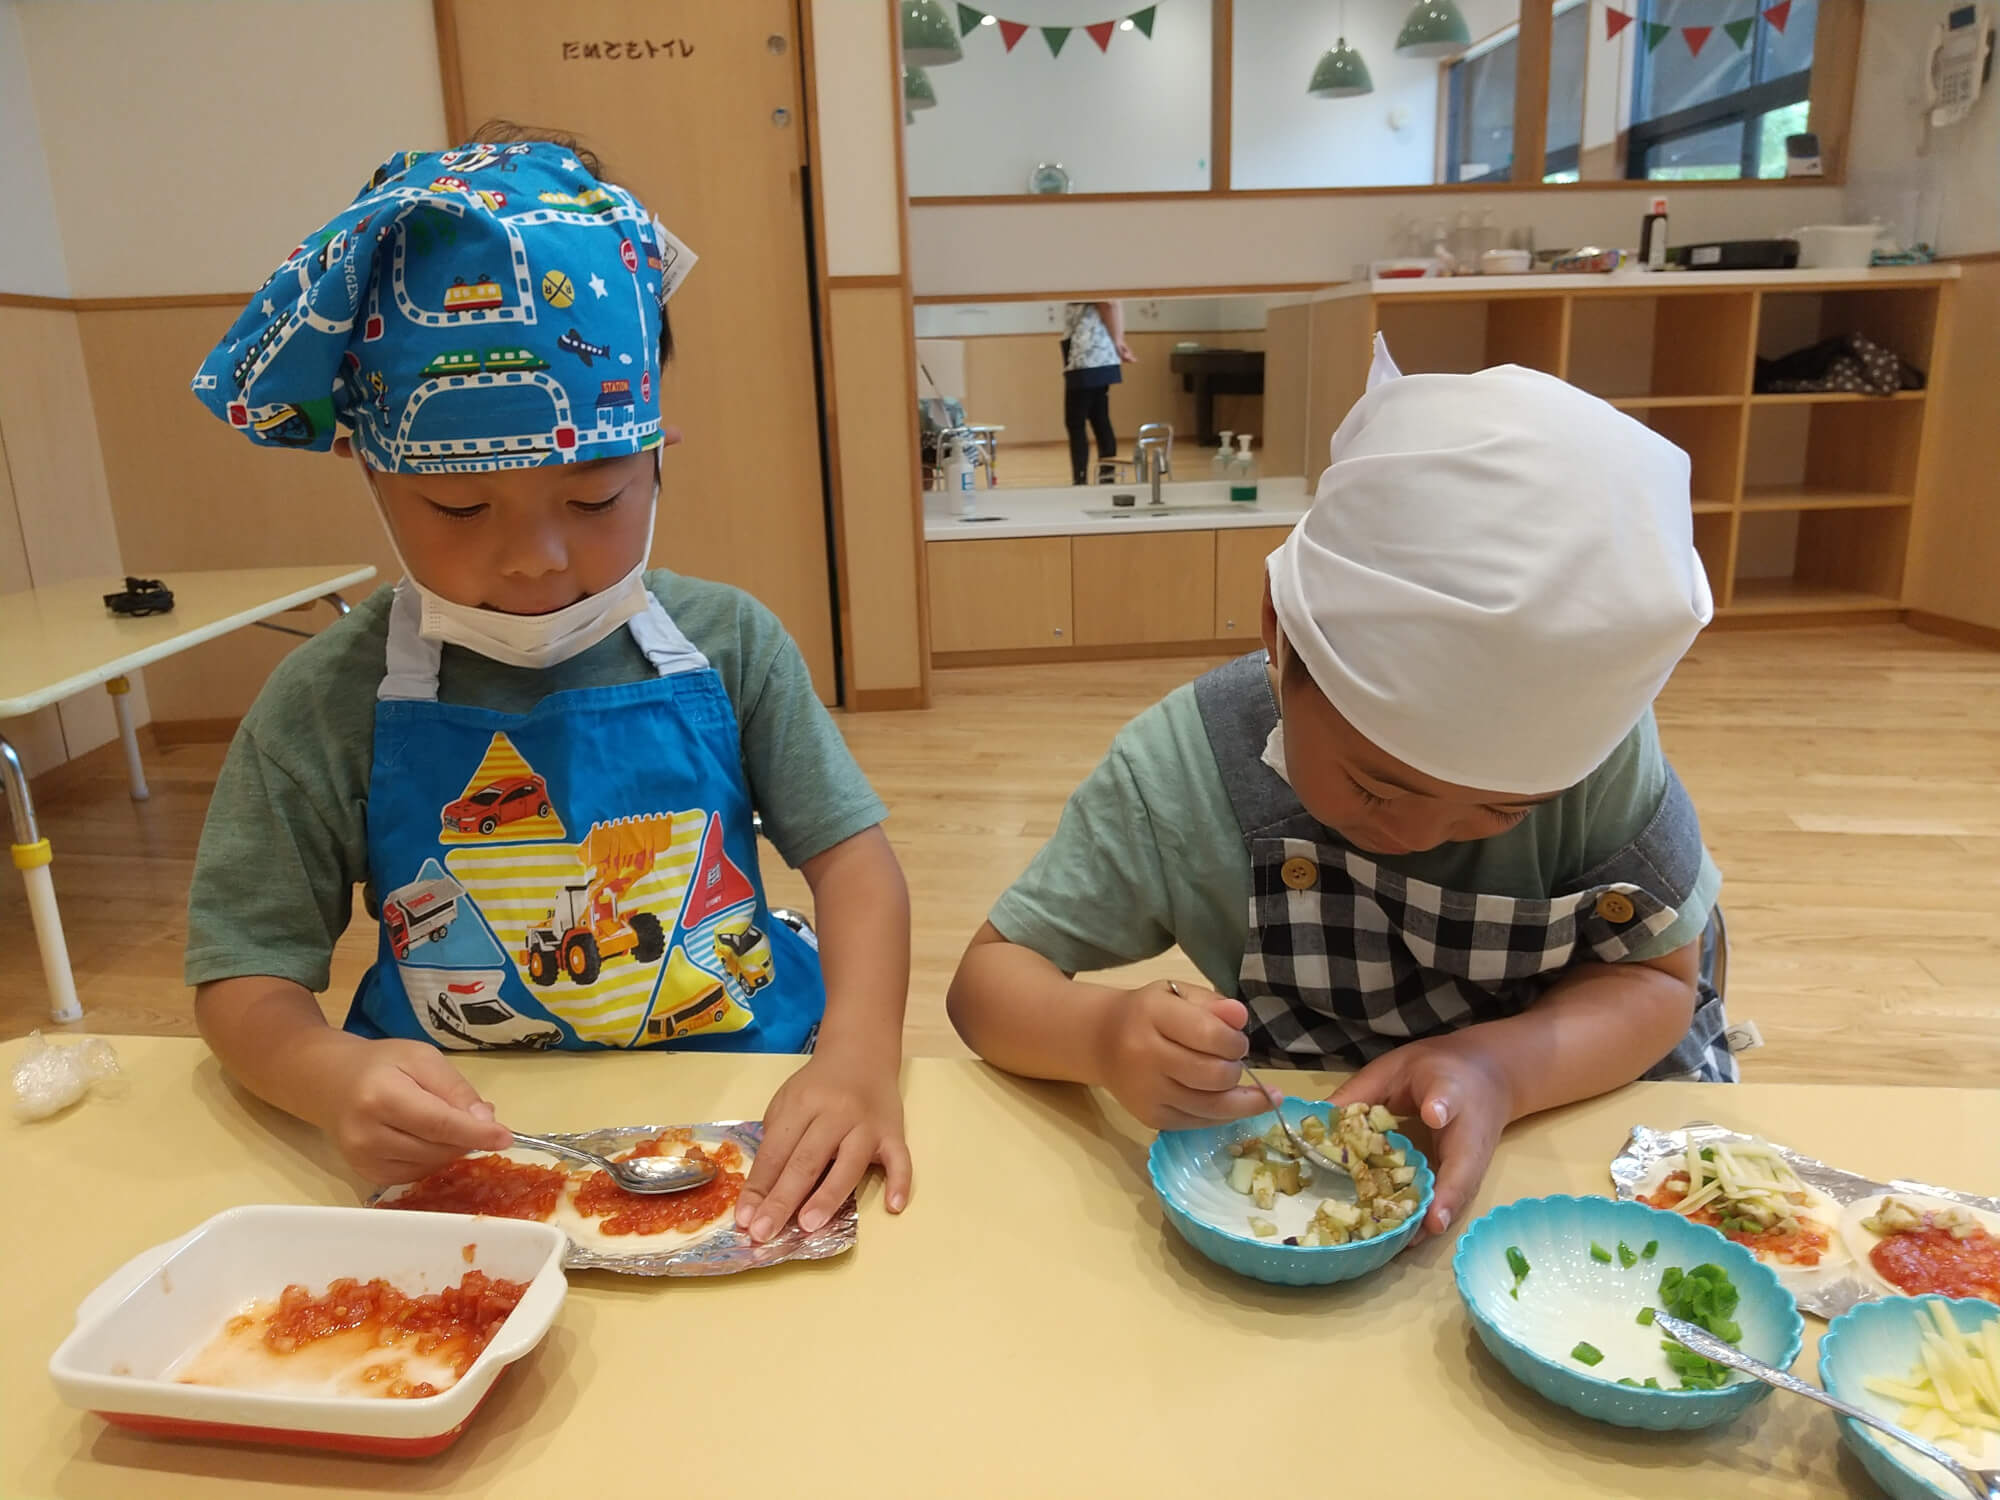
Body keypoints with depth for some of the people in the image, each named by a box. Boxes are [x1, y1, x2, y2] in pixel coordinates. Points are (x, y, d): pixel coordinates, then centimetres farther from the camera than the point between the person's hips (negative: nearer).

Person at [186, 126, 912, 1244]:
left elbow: (850, 854, -4)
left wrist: (860, 1062, -21)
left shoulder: (726, 645, -3)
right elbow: (242, 974, -1)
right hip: (465, 1159, 1)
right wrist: (335, 1079, -24)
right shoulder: (332, 705, -6)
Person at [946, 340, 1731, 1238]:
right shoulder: (1181, 773, -23)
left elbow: (1658, 978, -11)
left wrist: (1503, 1066, -30)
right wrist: (1100, 1033, -38)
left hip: (1574, 1120, 1)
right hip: (1303, 1159, 0)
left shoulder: (1595, 743, -21)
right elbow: (988, 978, -17)